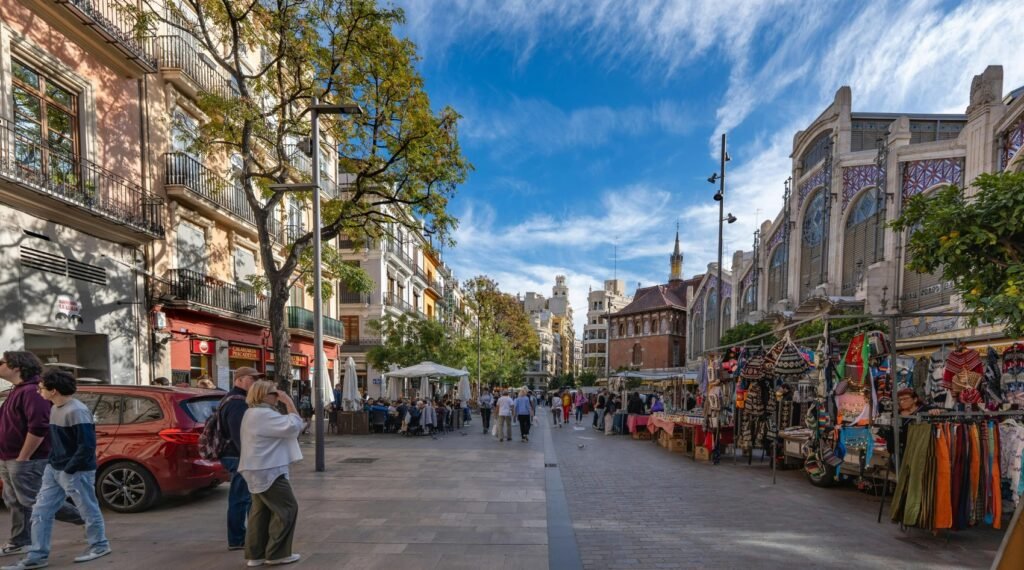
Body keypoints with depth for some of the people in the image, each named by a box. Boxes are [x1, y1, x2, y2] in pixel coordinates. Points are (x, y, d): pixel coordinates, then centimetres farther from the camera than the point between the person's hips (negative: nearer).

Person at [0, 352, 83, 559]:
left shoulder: (31, 391, -21)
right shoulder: (17, 390, 15)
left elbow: (38, 428, -27)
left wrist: (22, 457, -22)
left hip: (26, 461, -10)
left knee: (34, 502, -4)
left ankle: (85, 517, 3)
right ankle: (19, 542, 23)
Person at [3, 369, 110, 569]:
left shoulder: (77, 411, -22)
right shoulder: (54, 409, 9)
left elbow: (87, 446, -23)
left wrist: (68, 469, -18)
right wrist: (51, 462, 14)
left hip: (76, 472, -9)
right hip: (53, 470, 9)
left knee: (88, 510, 5)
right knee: (40, 512, 10)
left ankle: (99, 545, 21)